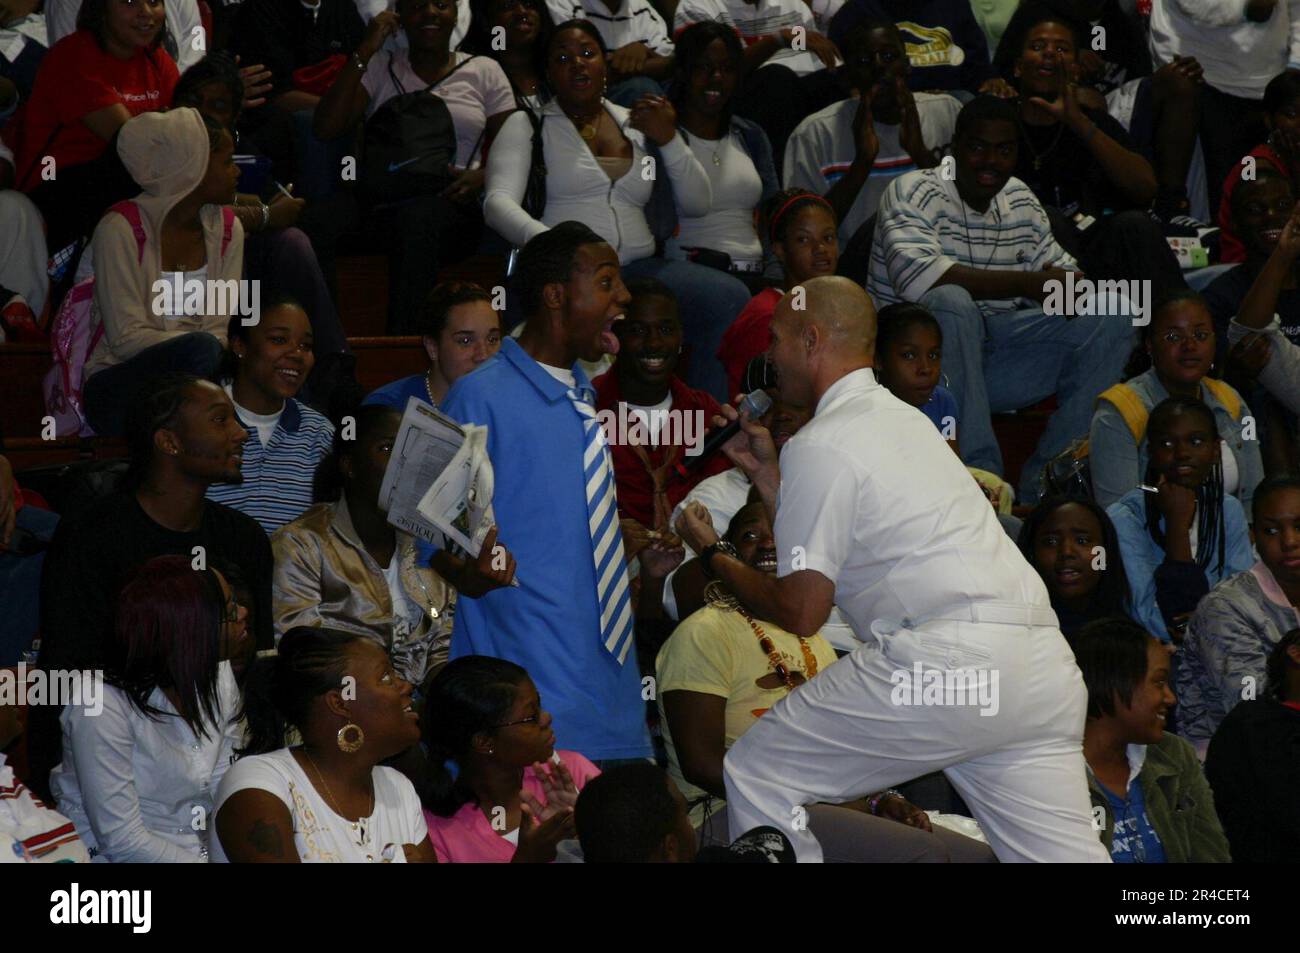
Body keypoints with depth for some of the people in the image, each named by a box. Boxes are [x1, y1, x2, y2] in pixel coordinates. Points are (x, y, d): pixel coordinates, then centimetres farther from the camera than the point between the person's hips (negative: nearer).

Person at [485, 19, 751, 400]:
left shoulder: (639, 125, 23)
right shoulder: (526, 126, 12)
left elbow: (697, 205, 19)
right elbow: (498, 203, -5)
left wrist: (669, 140, 3)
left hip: (637, 267, 4)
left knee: (729, 297, -25)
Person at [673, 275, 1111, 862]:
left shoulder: (821, 447, -3)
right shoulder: (903, 418, 24)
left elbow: (799, 611, -3)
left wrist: (711, 556, 13)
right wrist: (766, 474, 33)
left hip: (945, 663, -9)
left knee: (756, 776, 3)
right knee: (1062, 855, 6)